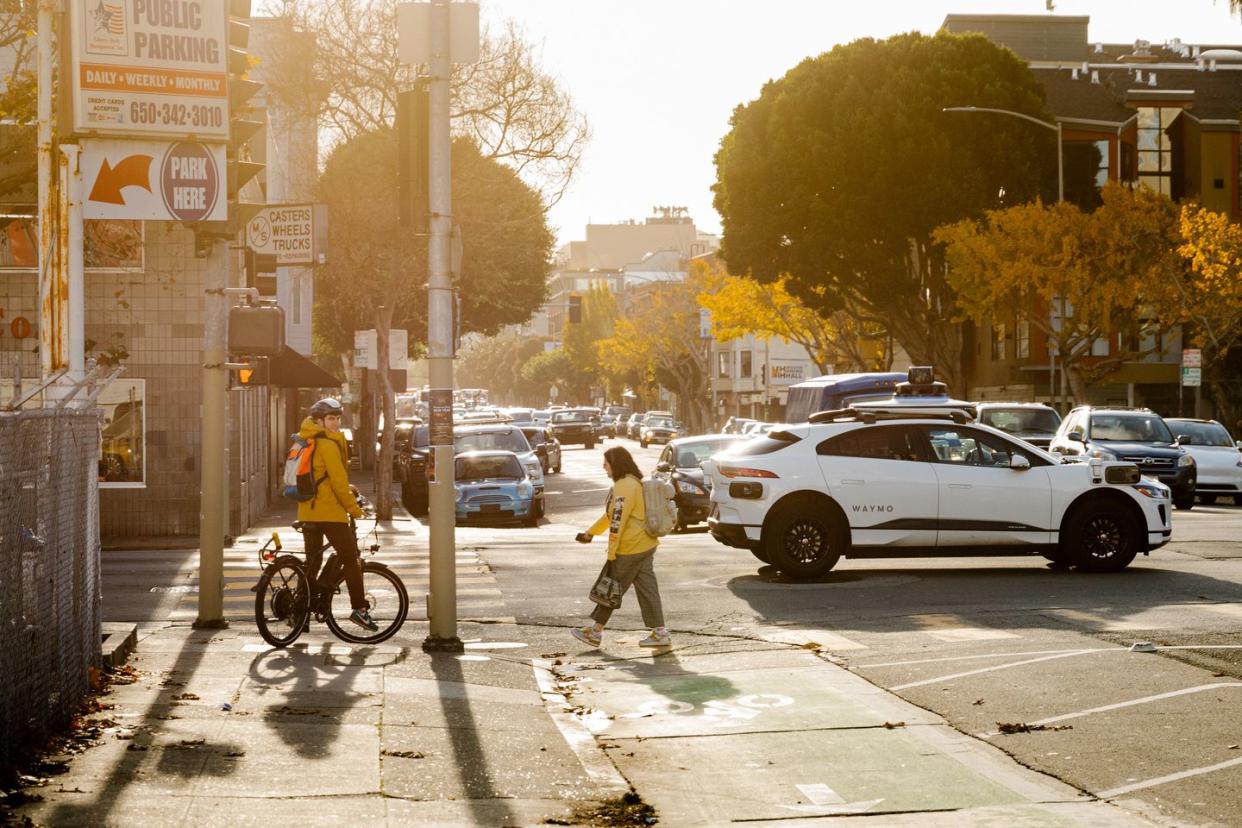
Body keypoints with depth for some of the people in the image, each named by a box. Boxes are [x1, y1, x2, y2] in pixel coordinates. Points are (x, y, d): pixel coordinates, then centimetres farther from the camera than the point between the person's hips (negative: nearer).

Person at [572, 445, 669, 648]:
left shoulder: (624, 487, -18)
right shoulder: (635, 483, 15)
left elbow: (618, 521, -21)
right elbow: (610, 515, 24)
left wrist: (611, 553, -19)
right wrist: (589, 533, 28)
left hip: (630, 549, -9)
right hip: (646, 546, 9)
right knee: (647, 588, 10)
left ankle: (595, 632, 12)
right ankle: (660, 632, 9)